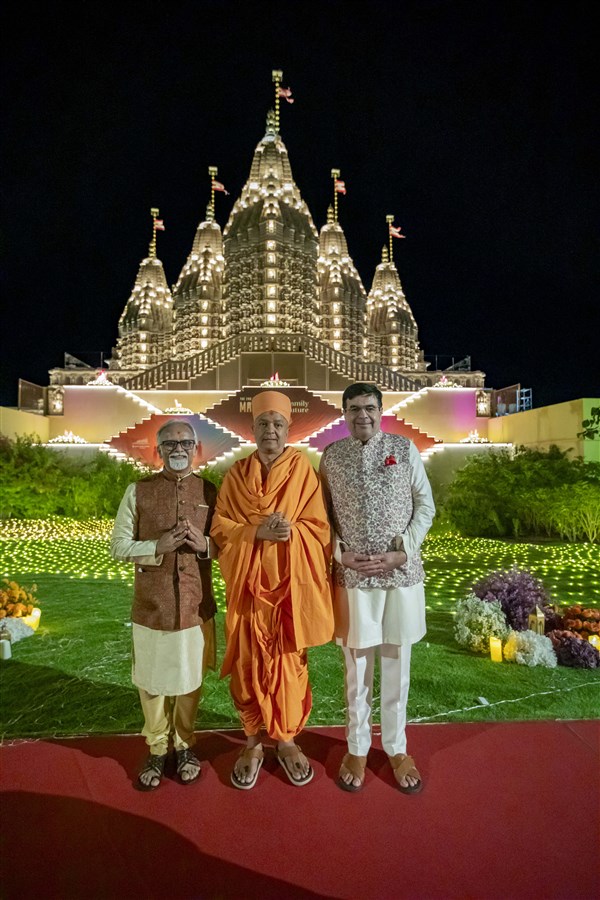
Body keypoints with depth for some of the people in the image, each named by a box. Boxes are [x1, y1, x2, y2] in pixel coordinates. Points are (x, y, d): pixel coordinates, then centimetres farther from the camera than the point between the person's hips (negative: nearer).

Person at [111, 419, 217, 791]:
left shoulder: (211, 492, 1)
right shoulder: (138, 491, -1)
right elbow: (118, 545, -2)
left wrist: (204, 544, -16)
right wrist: (158, 546, -18)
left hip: (196, 604, 1)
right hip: (151, 604, 0)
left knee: (190, 679, 14)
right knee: (153, 680, 13)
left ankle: (185, 745, 37)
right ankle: (157, 749, 35)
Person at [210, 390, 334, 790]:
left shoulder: (304, 470, 0)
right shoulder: (236, 473, 4)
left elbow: (319, 527, -2)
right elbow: (219, 527, 0)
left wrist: (288, 530, -20)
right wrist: (256, 532, -16)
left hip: (290, 583, -1)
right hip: (249, 583, 1)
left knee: (289, 662, 9)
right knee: (248, 663, 9)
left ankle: (288, 742, 30)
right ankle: (252, 744, 29)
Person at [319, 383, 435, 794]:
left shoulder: (405, 448, 0)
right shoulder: (332, 455, 1)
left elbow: (426, 506, 2)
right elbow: (324, 514, 3)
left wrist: (402, 552, -9)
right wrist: (342, 555, -10)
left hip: (403, 572, 1)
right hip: (353, 575, 0)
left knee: (397, 663, 15)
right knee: (358, 665, 13)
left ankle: (397, 748, 36)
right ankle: (357, 748, 34)